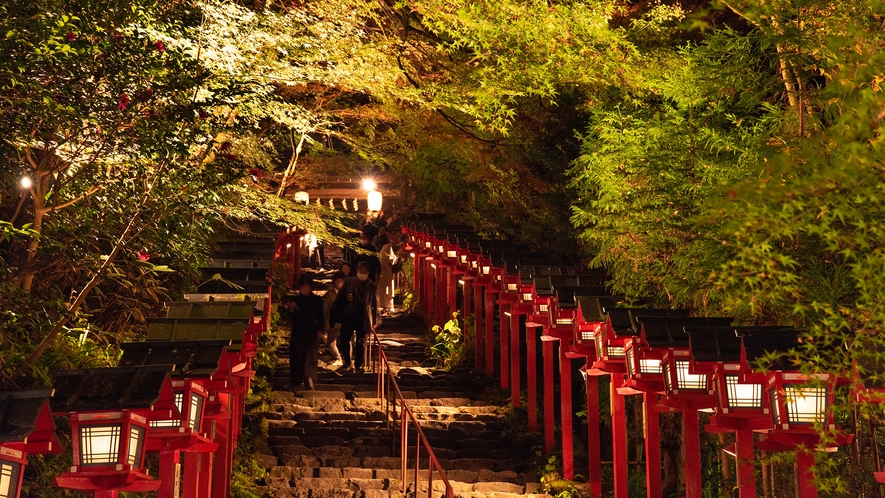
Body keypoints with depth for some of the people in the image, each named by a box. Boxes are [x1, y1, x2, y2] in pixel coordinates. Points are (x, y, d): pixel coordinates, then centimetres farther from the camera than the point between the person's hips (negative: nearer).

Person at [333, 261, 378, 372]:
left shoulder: (372, 286, 5)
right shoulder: (348, 282, 5)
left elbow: (375, 304, 8)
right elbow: (339, 297, 6)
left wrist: (374, 321, 5)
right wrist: (335, 312, -7)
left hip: (363, 318, 0)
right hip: (348, 316, 0)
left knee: (361, 343, 5)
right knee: (344, 340, -4)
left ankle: (359, 364, 15)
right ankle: (347, 363, 8)